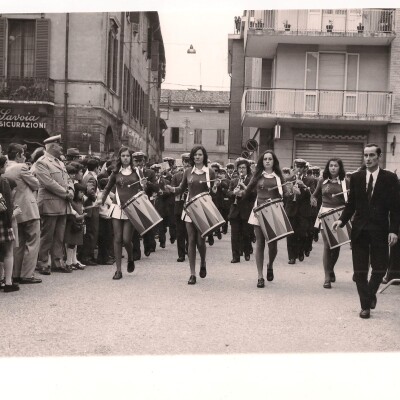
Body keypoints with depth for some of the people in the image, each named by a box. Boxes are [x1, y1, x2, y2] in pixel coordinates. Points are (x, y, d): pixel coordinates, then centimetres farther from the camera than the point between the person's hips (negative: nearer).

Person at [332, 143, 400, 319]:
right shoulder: (356, 177, 6)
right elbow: (351, 204, 9)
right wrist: (342, 220, -7)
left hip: (380, 230, -2)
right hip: (359, 230, 2)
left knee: (380, 268, 3)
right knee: (360, 270, 2)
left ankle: (371, 293, 32)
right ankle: (365, 304, 14)